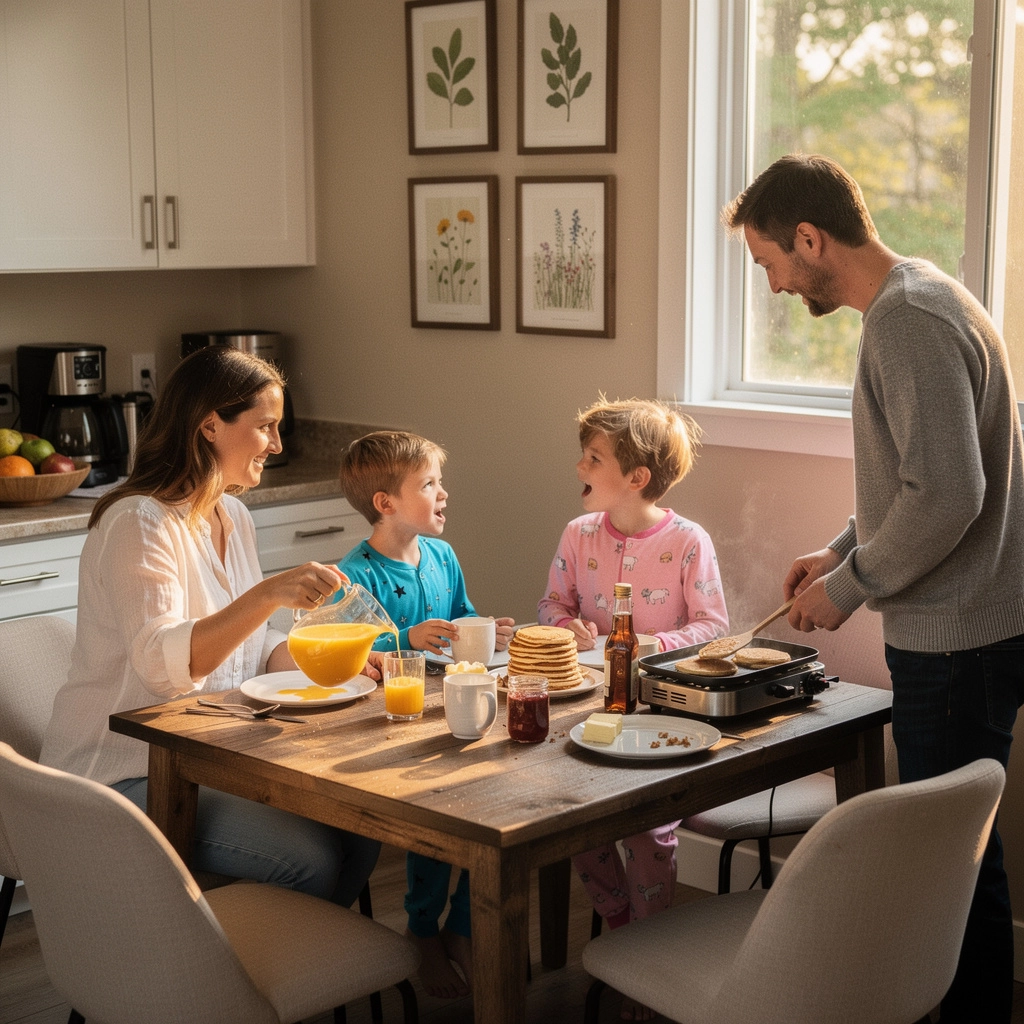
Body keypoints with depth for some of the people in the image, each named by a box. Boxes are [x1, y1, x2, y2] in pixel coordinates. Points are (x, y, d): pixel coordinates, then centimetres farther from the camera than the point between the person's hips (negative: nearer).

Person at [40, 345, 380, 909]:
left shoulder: (232, 517, 11)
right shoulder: (140, 523, -17)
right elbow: (161, 663, -31)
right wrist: (269, 594, -42)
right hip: (124, 774, -8)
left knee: (359, 831, -8)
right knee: (310, 857, -21)